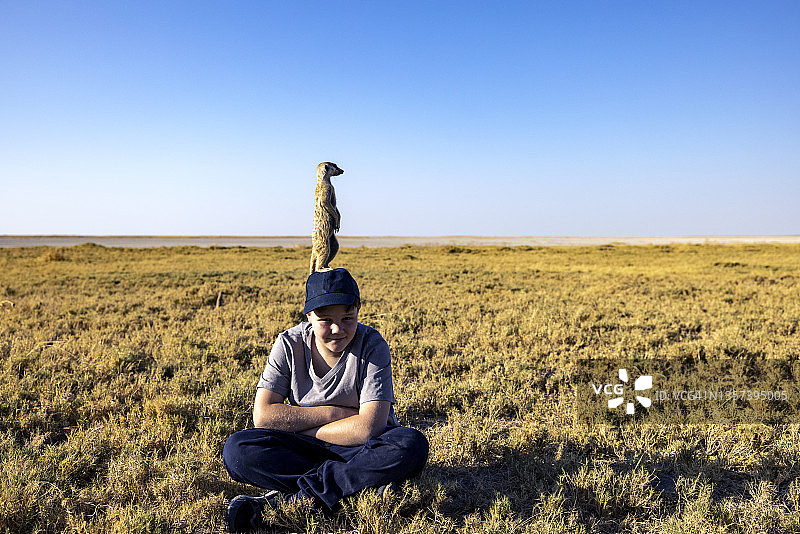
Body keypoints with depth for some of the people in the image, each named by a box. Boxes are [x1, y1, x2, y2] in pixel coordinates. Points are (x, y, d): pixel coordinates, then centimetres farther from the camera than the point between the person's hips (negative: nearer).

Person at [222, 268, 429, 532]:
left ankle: (292, 497, -29)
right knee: (237, 449, -24)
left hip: (360, 450, -1)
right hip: (303, 449, 2)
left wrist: (298, 428, -16)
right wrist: (335, 413, -17)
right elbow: (263, 416, -14)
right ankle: (360, 483, -26)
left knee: (411, 445, -33)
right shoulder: (289, 344, -7)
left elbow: (369, 428, -22)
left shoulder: (372, 346, -14)